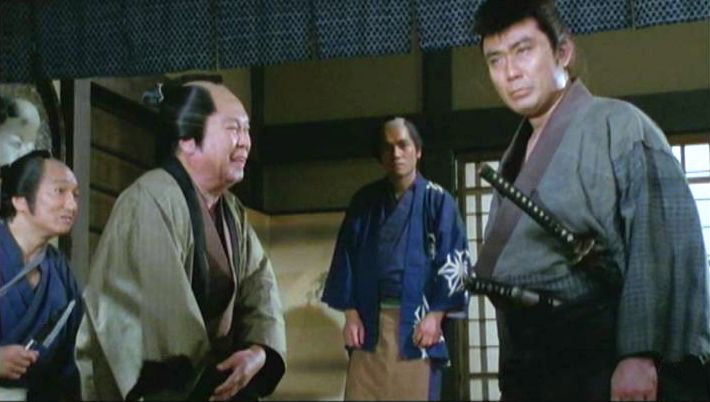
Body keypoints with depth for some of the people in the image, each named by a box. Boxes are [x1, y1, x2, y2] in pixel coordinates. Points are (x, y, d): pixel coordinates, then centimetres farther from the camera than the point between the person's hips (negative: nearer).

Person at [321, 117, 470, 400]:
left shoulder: (437, 201, 3)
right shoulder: (364, 201, 12)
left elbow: (455, 260, -3)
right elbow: (345, 257, 11)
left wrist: (436, 314, -11)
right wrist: (350, 313, 1)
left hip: (415, 320, -2)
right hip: (369, 321, 2)